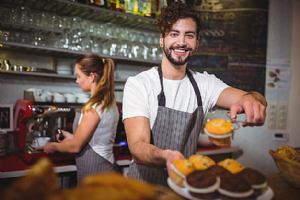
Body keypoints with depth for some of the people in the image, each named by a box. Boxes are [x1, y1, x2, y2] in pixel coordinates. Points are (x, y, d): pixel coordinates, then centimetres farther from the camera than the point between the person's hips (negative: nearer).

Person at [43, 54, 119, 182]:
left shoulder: (94, 106, -21)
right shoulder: (109, 102, 5)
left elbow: (75, 146, -14)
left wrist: (53, 146, 3)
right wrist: (72, 137, 15)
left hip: (94, 170, -8)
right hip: (105, 164, 8)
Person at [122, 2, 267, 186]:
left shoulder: (205, 83, 2)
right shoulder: (138, 84, -10)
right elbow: (137, 145, -18)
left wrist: (251, 99, -34)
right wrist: (165, 157, -38)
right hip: (145, 183, -3)